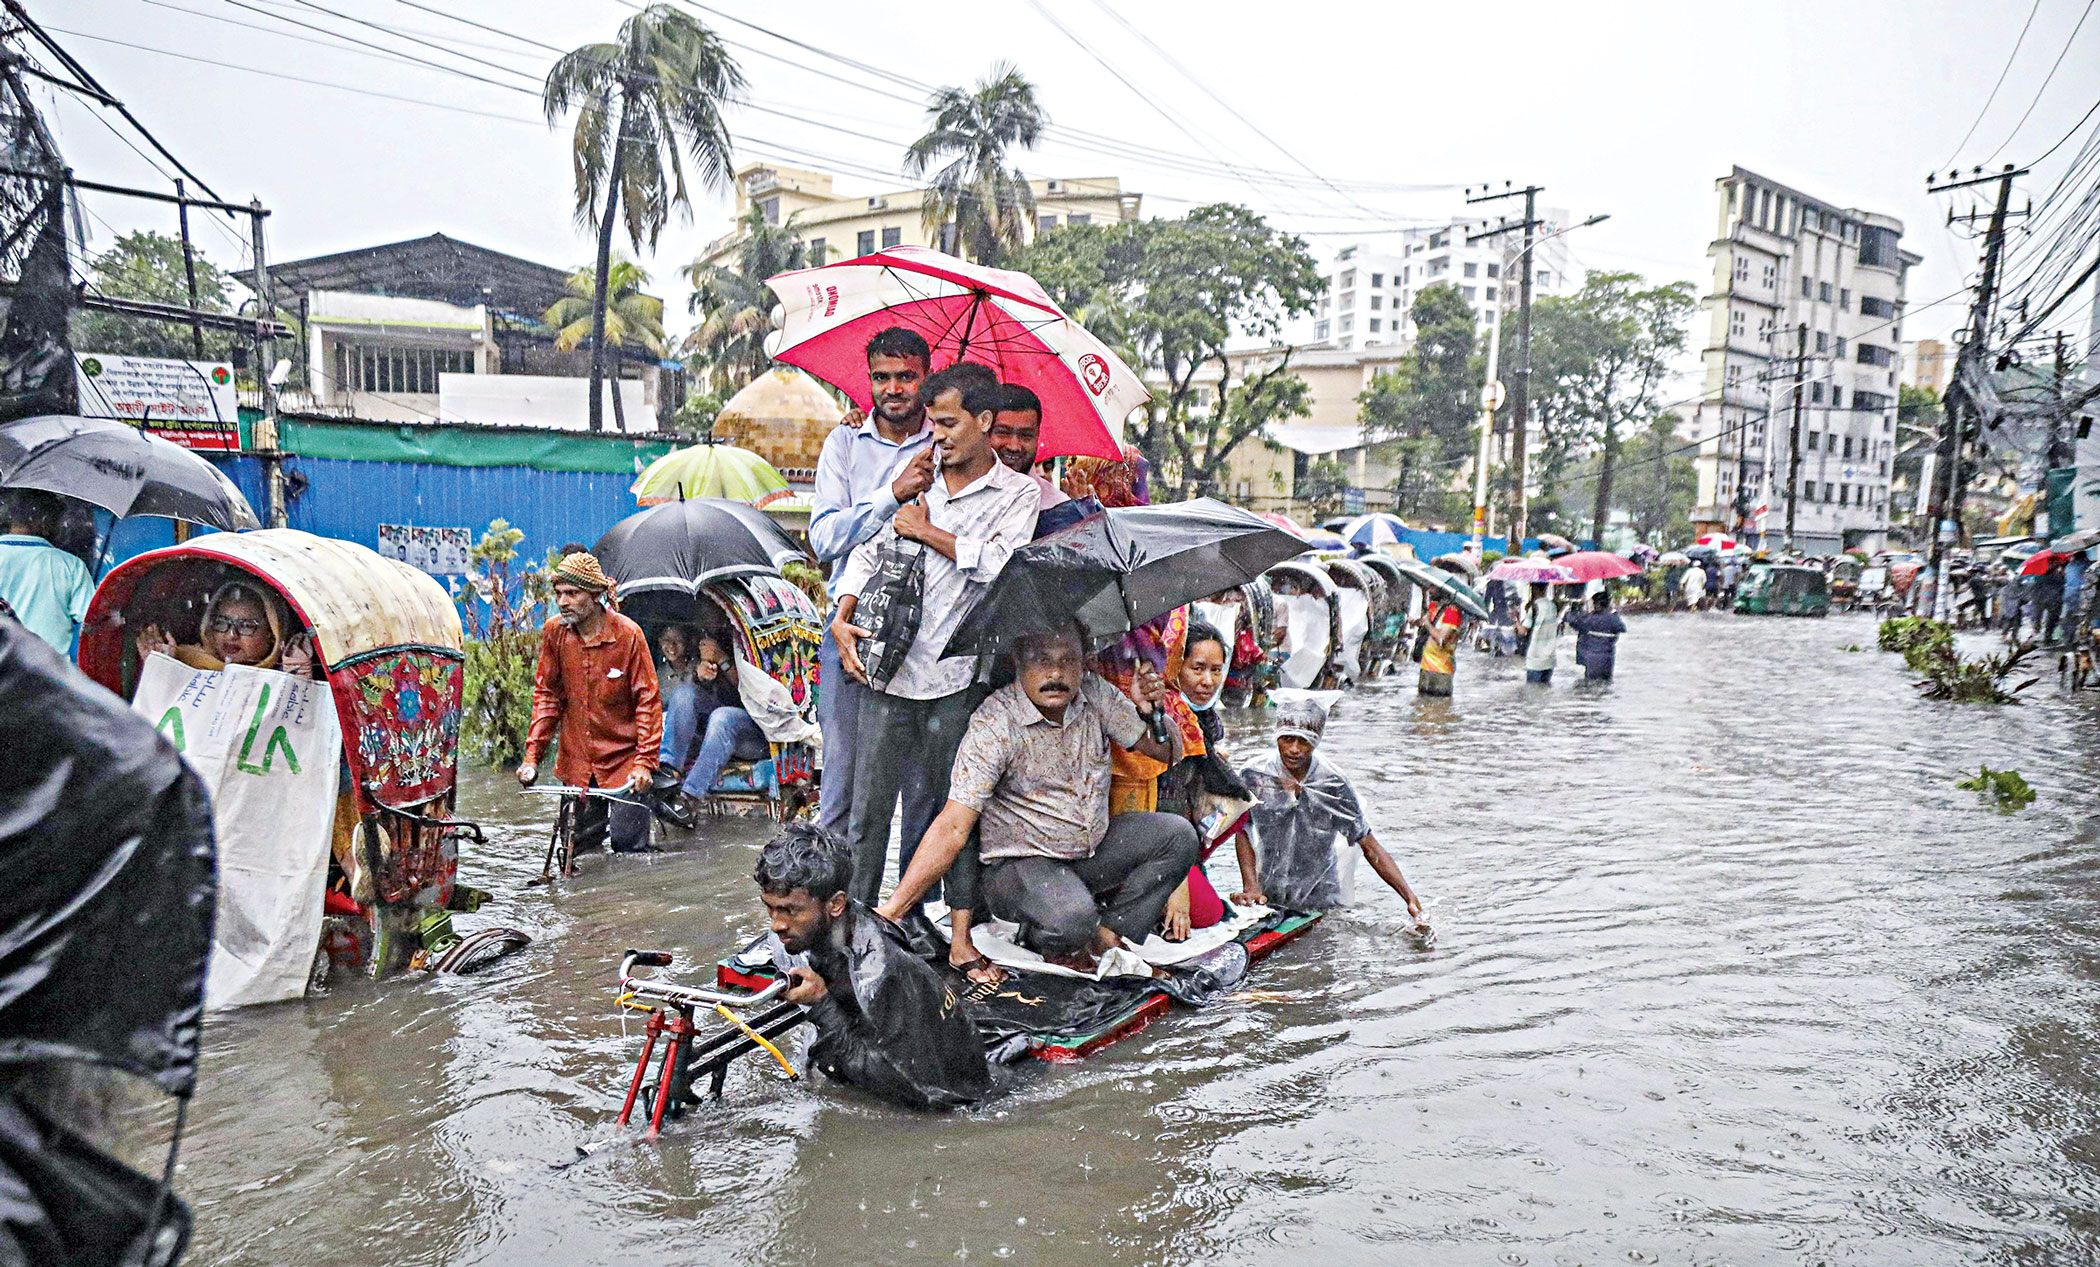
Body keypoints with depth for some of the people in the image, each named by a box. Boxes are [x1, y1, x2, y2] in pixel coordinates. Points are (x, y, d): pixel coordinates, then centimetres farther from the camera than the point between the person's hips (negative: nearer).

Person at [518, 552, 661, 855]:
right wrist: (532, 755, -1)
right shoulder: (554, 632, -2)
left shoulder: (628, 634, -13)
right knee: (579, 846, 8)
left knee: (628, 845, -6)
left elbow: (648, 701, -10)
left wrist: (644, 761, -16)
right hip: (577, 761, 4)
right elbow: (546, 694, 6)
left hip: (623, 760, -4)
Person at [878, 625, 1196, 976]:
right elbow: (952, 829, -24)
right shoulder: (994, 725, -22)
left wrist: (1151, 712, -22)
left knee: (1178, 835, -9)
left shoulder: (1096, 695, -6)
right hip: (1019, 864, -6)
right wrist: (889, 911, -30)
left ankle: (1109, 937, -1)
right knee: (1071, 918, -34)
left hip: (1093, 848, 6)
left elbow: (1169, 754, 2)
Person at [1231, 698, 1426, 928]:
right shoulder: (1253, 775, -11)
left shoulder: (1333, 784, -13)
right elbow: (1243, 831, 2)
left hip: (1321, 900, -1)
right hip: (1267, 896, 1)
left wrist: (1410, 898, -18)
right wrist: (1250, 886, -9)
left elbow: (1370, 846, -11)